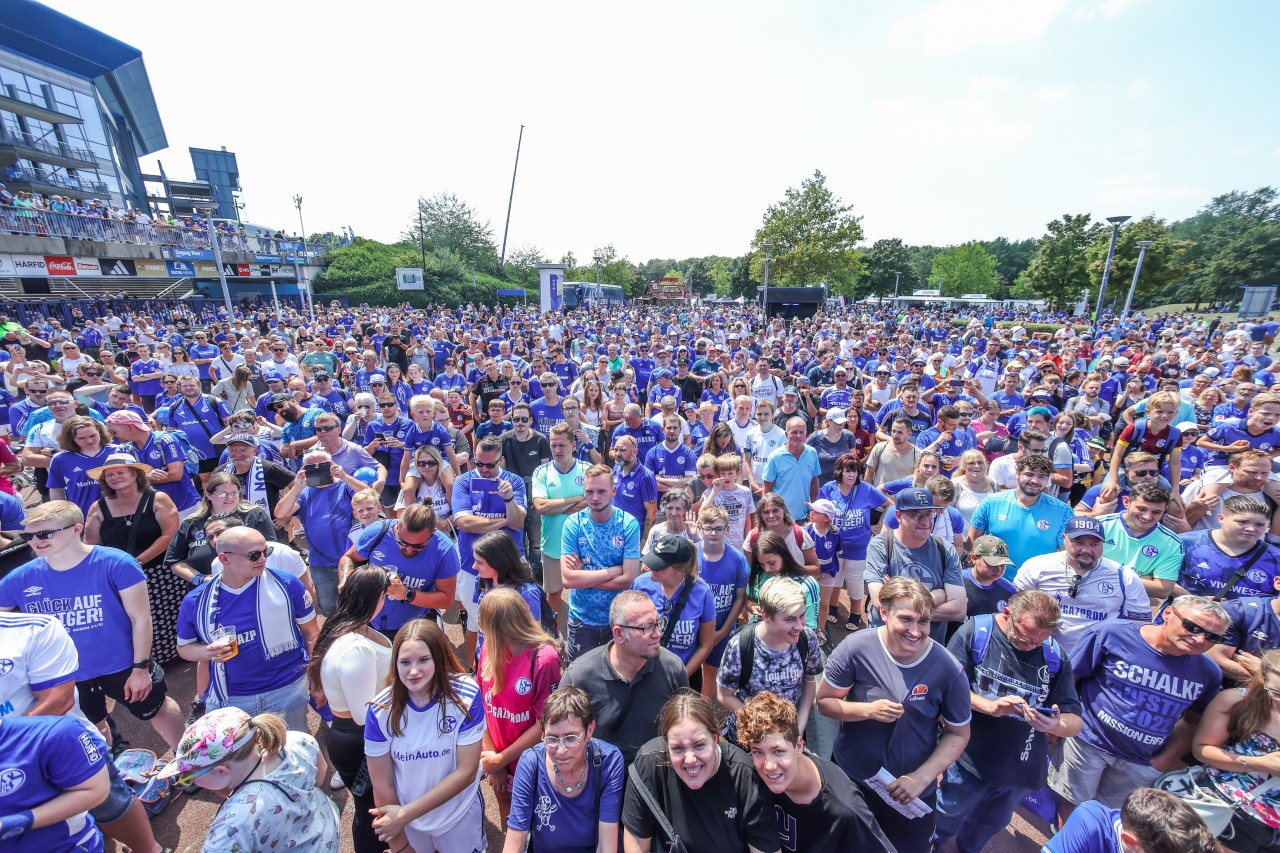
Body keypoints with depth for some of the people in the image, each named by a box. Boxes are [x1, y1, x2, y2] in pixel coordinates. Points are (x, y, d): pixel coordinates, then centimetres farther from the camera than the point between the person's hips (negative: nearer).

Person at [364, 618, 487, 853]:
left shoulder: (466, 696, -26)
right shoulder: (380, 711, -21)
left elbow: (466, 772, -20)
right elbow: (382, 785, -11)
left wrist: (405, 814, -21)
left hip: (460, 816, -1)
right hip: (407, 822, 1)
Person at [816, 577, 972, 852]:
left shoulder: (948, 669, -19)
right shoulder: (856, 648, -22)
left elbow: (958, 734, -7)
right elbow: (824, 700, -12)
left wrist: (921, 778, -16)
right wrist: (868, 710, -28)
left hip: (912, 792, 0)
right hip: (849, 778, 0)